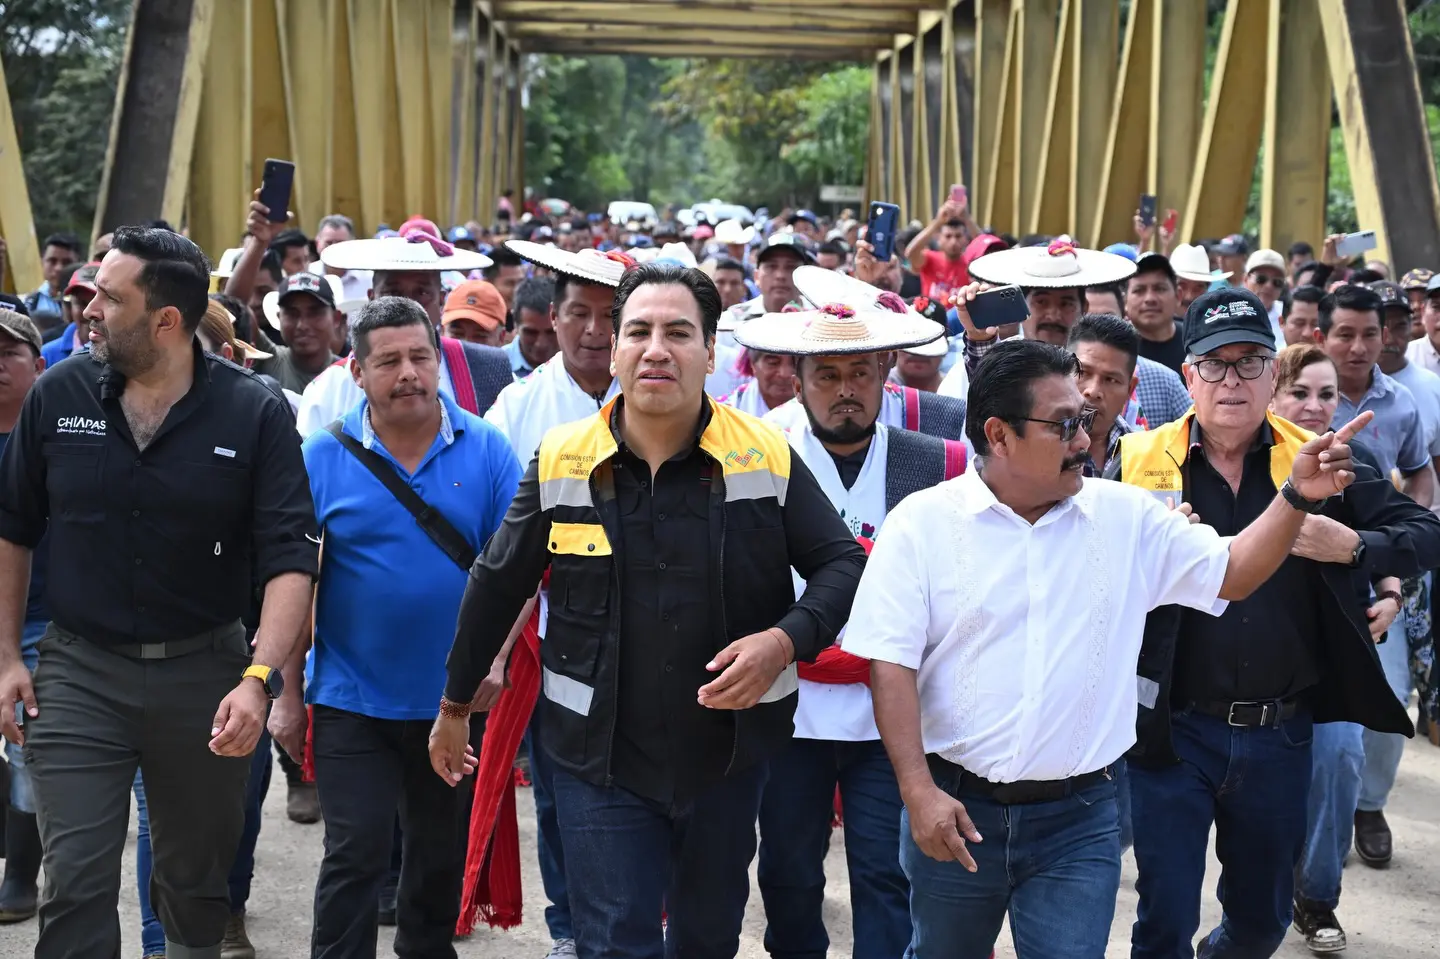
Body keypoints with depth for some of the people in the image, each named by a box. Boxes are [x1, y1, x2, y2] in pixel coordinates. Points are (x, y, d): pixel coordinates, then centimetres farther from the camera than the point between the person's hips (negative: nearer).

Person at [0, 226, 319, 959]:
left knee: (198, 874, 16)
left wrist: (260, 678, -24)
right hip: (78, 672, 1)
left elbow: (290, 558, -12)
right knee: (75, 883, -5)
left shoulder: (256, 414, -9)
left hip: (205, 671, 0)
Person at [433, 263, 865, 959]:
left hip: (727, 754, 1)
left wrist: (785, 640, -20)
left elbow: (842, 563, -1)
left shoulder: (768, 457, -7)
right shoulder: (560, 462, -5)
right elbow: (497, 586, 7)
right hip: (600, 756, -1)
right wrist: (455, 704, 15)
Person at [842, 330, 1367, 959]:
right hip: (954, 810, -1)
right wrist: (919, 791, -17)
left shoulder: (1126, 516, 3)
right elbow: (891, 664, -9)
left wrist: (1297, 497, -8)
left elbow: (1231, 573, 7)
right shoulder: (922, 522, -6)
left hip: (1080, 819, 1)